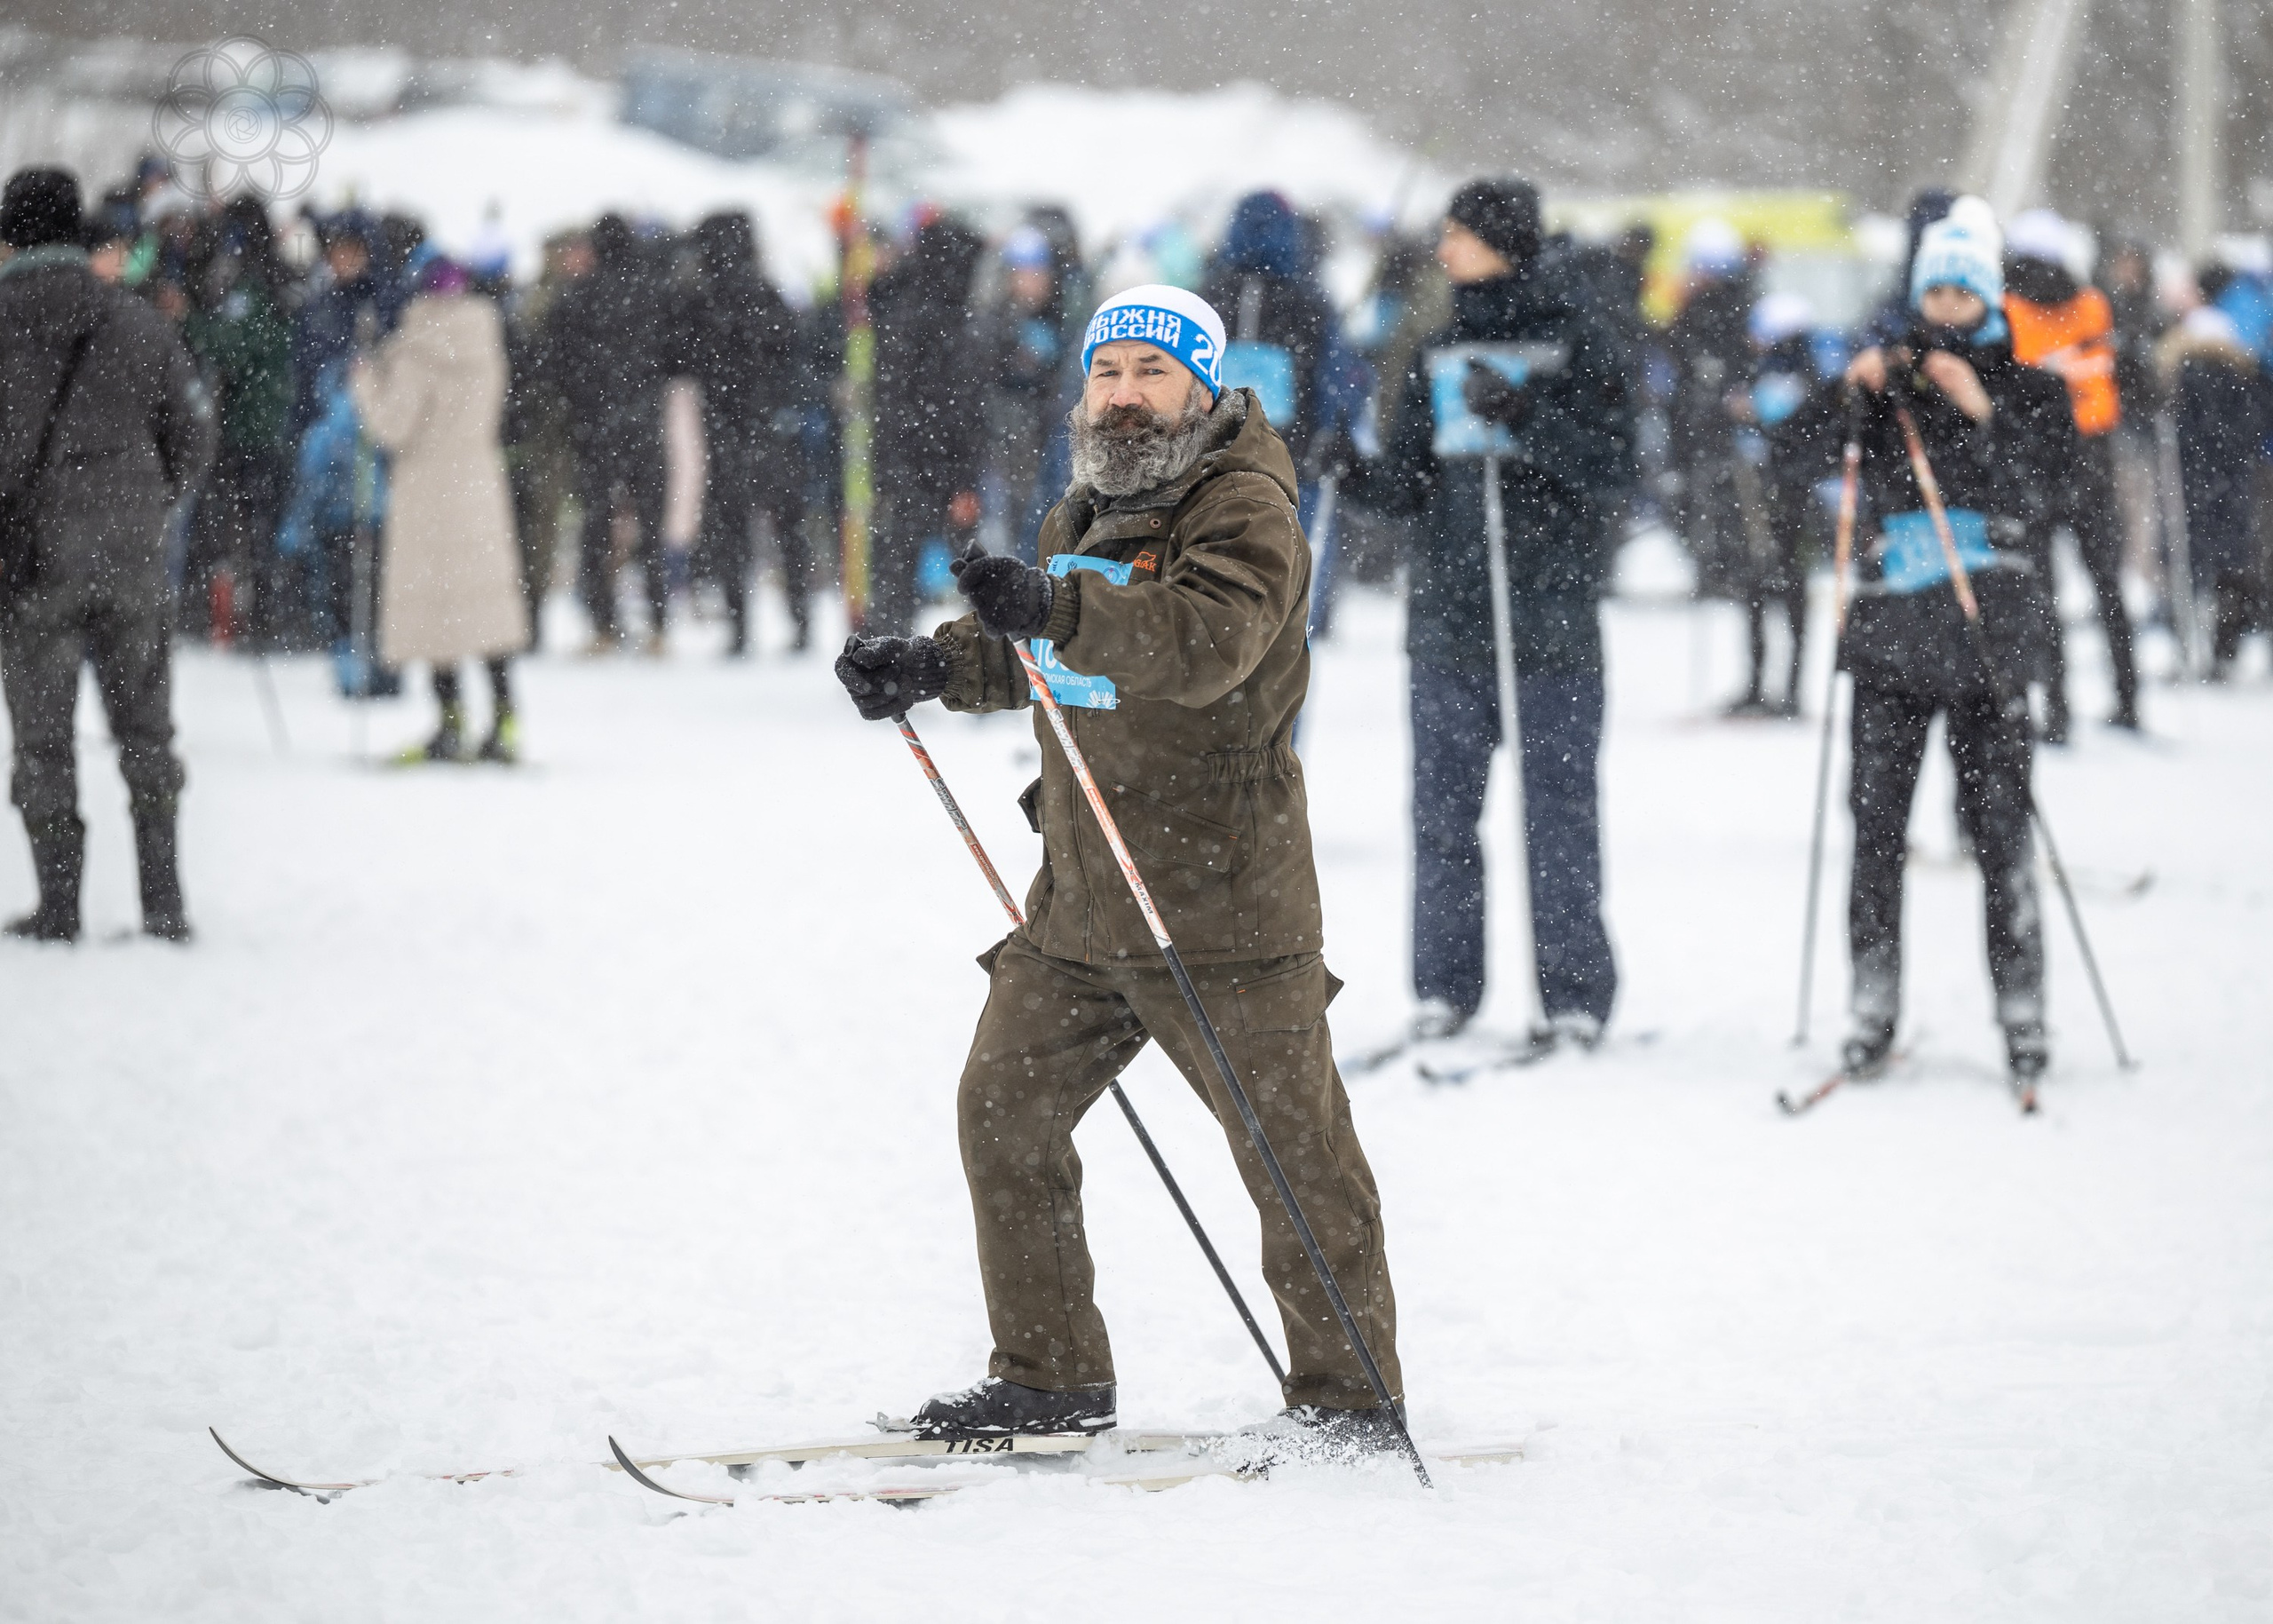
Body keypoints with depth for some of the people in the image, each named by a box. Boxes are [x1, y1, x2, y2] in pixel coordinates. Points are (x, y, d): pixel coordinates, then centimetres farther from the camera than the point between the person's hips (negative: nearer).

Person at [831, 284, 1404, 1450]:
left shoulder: (1245, 510, -12)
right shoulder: (1085, 514, 16)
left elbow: (1209, 638, -31)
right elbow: (1036, 655, 31)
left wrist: (1059, 609, -45)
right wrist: (931, 668, 12)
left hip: (1219, 897, -8)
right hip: (1079, 901, 8)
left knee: (1292, 1146, -2)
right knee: (1004, 1110, 6)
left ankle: (1348, 1390, 10)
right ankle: (1049, 1377, 17)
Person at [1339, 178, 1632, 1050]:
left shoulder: (1576, 342, -2)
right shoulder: (1442, 351, 13)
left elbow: (1611, 469, -11)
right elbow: (1410, 482, 12)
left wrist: (1526, 420, -23)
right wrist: (1350, 476, -7)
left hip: (1550, 612, -5)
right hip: (1449, 613, 5)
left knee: (1558, 805, -2)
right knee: (1442, 804, 4)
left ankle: (1574, 993, 5)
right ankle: (1444, 988, 12)